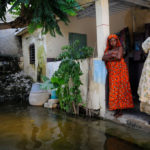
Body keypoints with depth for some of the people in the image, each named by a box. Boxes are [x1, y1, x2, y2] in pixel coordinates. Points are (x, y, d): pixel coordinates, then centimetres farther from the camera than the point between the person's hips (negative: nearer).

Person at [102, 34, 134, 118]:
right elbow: (103, 58, -2)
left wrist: (109, 57, -2)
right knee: (114, 90, -1)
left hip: (120, 71, -4)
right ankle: (117, 109, 5)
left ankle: (120, 109, -2)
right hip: (112, 72, 4)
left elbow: (119, 57, -13)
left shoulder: (120, 48, 5)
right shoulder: (108, 50, 16)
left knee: (120, 89, -5)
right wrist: (112, 55, -11)